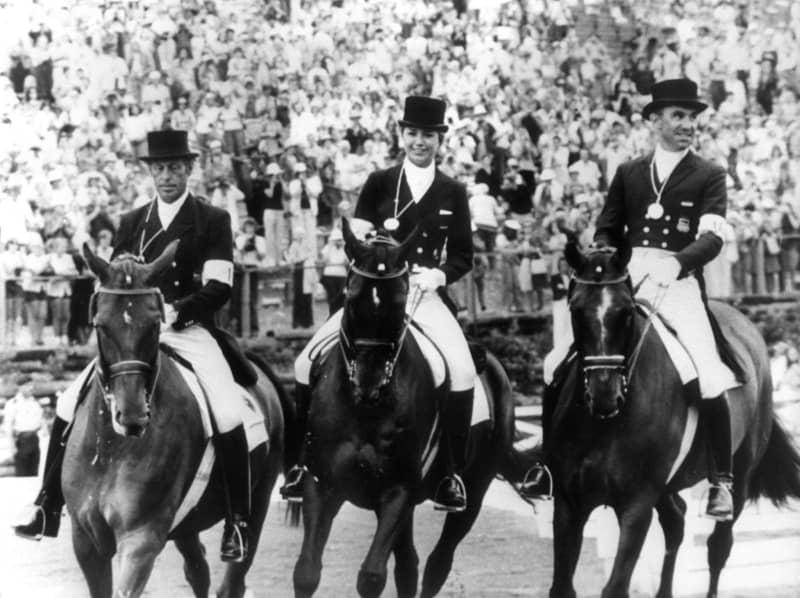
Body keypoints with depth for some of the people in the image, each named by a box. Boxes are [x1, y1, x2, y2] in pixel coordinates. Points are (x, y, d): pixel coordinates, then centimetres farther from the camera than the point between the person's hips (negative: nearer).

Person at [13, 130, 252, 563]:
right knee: (69, 404, -10)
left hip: (189, 329, -4)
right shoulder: (131, 223, 15)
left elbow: (217, 289, -6)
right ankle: (48, 508, -2)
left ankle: (237, 521, -15)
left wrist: (174, 311, -20)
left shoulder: (213, 221, 3)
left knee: (227, 415, -26)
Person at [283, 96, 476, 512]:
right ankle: (304, 462, 2)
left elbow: (463, 257, 9)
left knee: (462, 370, -24)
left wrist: (438, 274, -9)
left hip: (424, 294, -1)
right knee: (308, 362, -12)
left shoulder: (453, 193, 7)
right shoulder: (379, 183, 7)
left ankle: (451, 473, -11)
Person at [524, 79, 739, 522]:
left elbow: (712, 238, -7)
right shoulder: (629, 173, 16)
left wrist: (677, 262, -27)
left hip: (679, 284, -3)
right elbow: (607, 230, 16)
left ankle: (721, 481, -11)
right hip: (624, 285, 3)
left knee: (709, 378, -22)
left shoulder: (709, 176, 7)